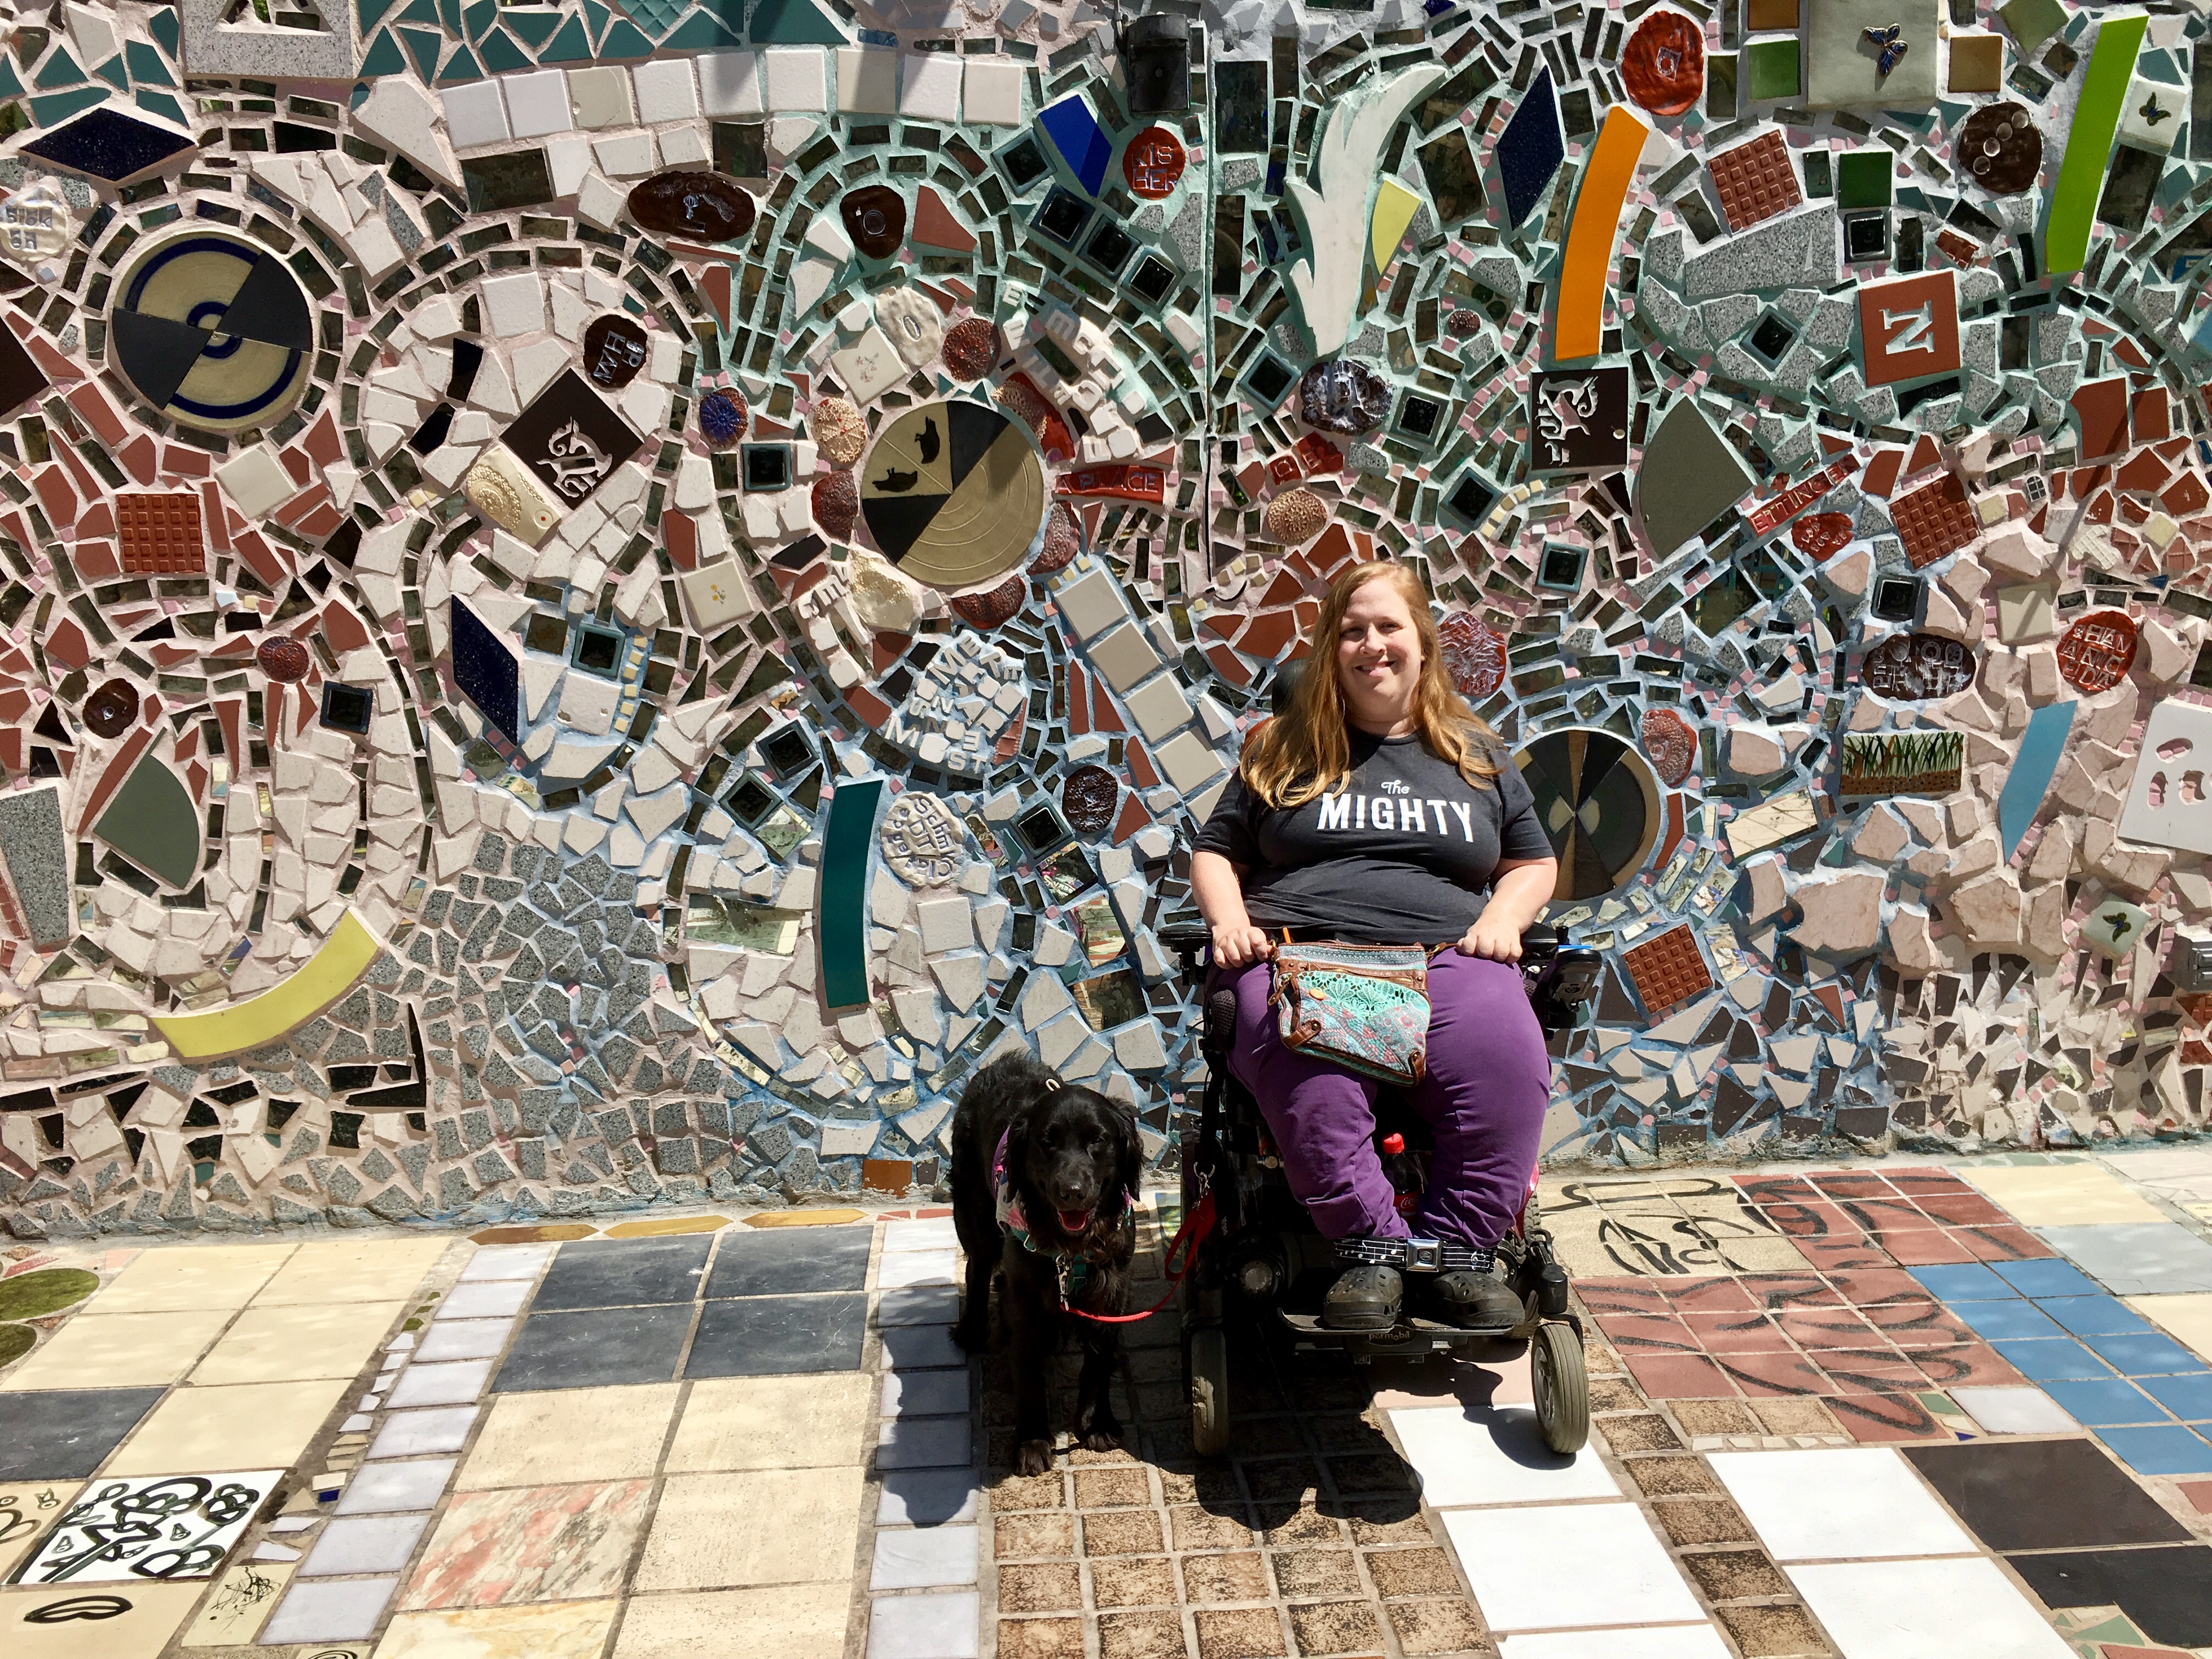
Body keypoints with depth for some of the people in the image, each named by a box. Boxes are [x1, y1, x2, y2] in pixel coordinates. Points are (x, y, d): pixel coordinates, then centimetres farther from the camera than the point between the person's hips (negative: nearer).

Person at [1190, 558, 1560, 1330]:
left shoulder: (1478, 755, 23)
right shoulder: (1284, 751, 20)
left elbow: (1535, 862, 28)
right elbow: (1215, 851, 22)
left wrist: (1503, 915, 5)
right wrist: (1229, 920, 1)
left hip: (1448, 953, 1)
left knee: (1507, 1062, -34)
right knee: (1305, 1072, -39)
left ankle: (1457, 1252, -20)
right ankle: (1376, 1247, -25)